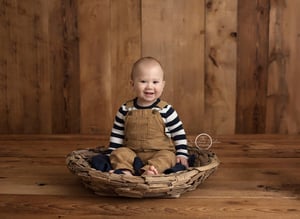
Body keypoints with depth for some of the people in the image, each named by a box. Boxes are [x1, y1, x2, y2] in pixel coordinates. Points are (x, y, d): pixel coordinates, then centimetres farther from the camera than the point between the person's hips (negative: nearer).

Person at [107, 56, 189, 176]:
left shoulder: (166, 110, -3)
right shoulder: (125, 110, 3)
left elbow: (179, 133, 3)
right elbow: (116, 134, 12)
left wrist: (182, 155, -4)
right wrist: (112, 155, 8)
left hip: (161, 153, -2)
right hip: (132, 153, 2)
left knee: (168, 157, -30)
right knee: (120, 153, -22)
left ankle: (148, 171, -53)